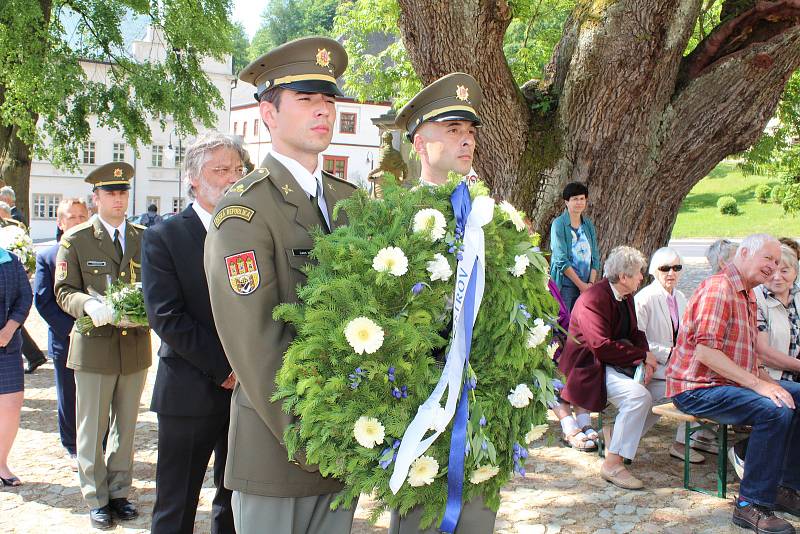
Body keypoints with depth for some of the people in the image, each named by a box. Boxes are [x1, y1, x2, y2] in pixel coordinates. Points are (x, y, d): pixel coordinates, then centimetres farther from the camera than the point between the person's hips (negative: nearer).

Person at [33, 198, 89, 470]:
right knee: (69, 398, 11)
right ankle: (73, 449, 26)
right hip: (65, 340, 0)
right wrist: (70, 328, -11)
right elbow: (43, 301, -3)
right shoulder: (46, 257, 1)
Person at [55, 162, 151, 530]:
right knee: (92, 430, 6)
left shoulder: (144, 238, 8)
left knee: (126, 427, 13)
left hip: (135, 345, 3)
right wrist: (90, 304, -23)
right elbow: (64, 291, -3)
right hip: (94, 347, -3)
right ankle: (97, 500, 20)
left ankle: (119, 492, 28)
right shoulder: (75, 240, -1)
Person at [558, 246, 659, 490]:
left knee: (664, 390, -1)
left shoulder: (625, 296, 10)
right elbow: (602, 347, -27)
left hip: (620, 363, 10)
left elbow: (635, 333, 12)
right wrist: (643, 355, -18)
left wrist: (646, 361, -8)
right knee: (638, 395, -29)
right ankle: (612, 464, -22)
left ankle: (621, 438, 12)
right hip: (590, 368, -10)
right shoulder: (593, 300, -21)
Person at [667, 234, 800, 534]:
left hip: (732, 382, 11)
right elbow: (705, 352, -24)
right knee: (775, 411, -28)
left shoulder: (748, 296, 20)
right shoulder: (718, 289, -15)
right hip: (696, 388, -11)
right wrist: (757, 384, -25)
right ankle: (753, 506, -19)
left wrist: (768, 381, 2)